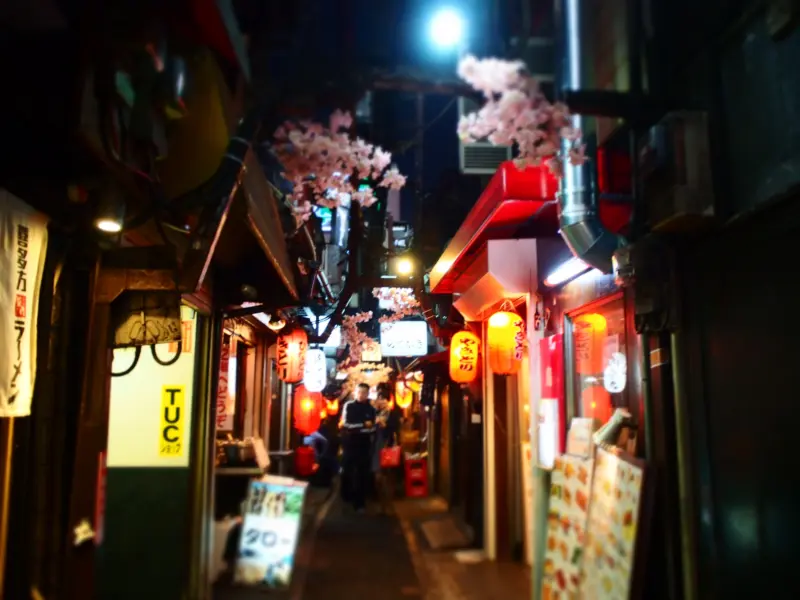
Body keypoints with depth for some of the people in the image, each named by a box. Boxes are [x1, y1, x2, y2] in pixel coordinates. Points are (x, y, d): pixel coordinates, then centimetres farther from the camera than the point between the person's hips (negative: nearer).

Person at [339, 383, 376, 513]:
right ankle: (346, 499, 26)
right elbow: (346, 424, -12)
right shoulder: (348, 406, -3)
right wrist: (363, 425, -11)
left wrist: (355, 428, -15)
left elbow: (372, 428, -2)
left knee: (362, 474, 2)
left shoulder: (371, 409, 4)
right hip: (349, 444, -1)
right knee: (347, 472, 8)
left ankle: (359, 502, 8)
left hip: (364, 445, 1)